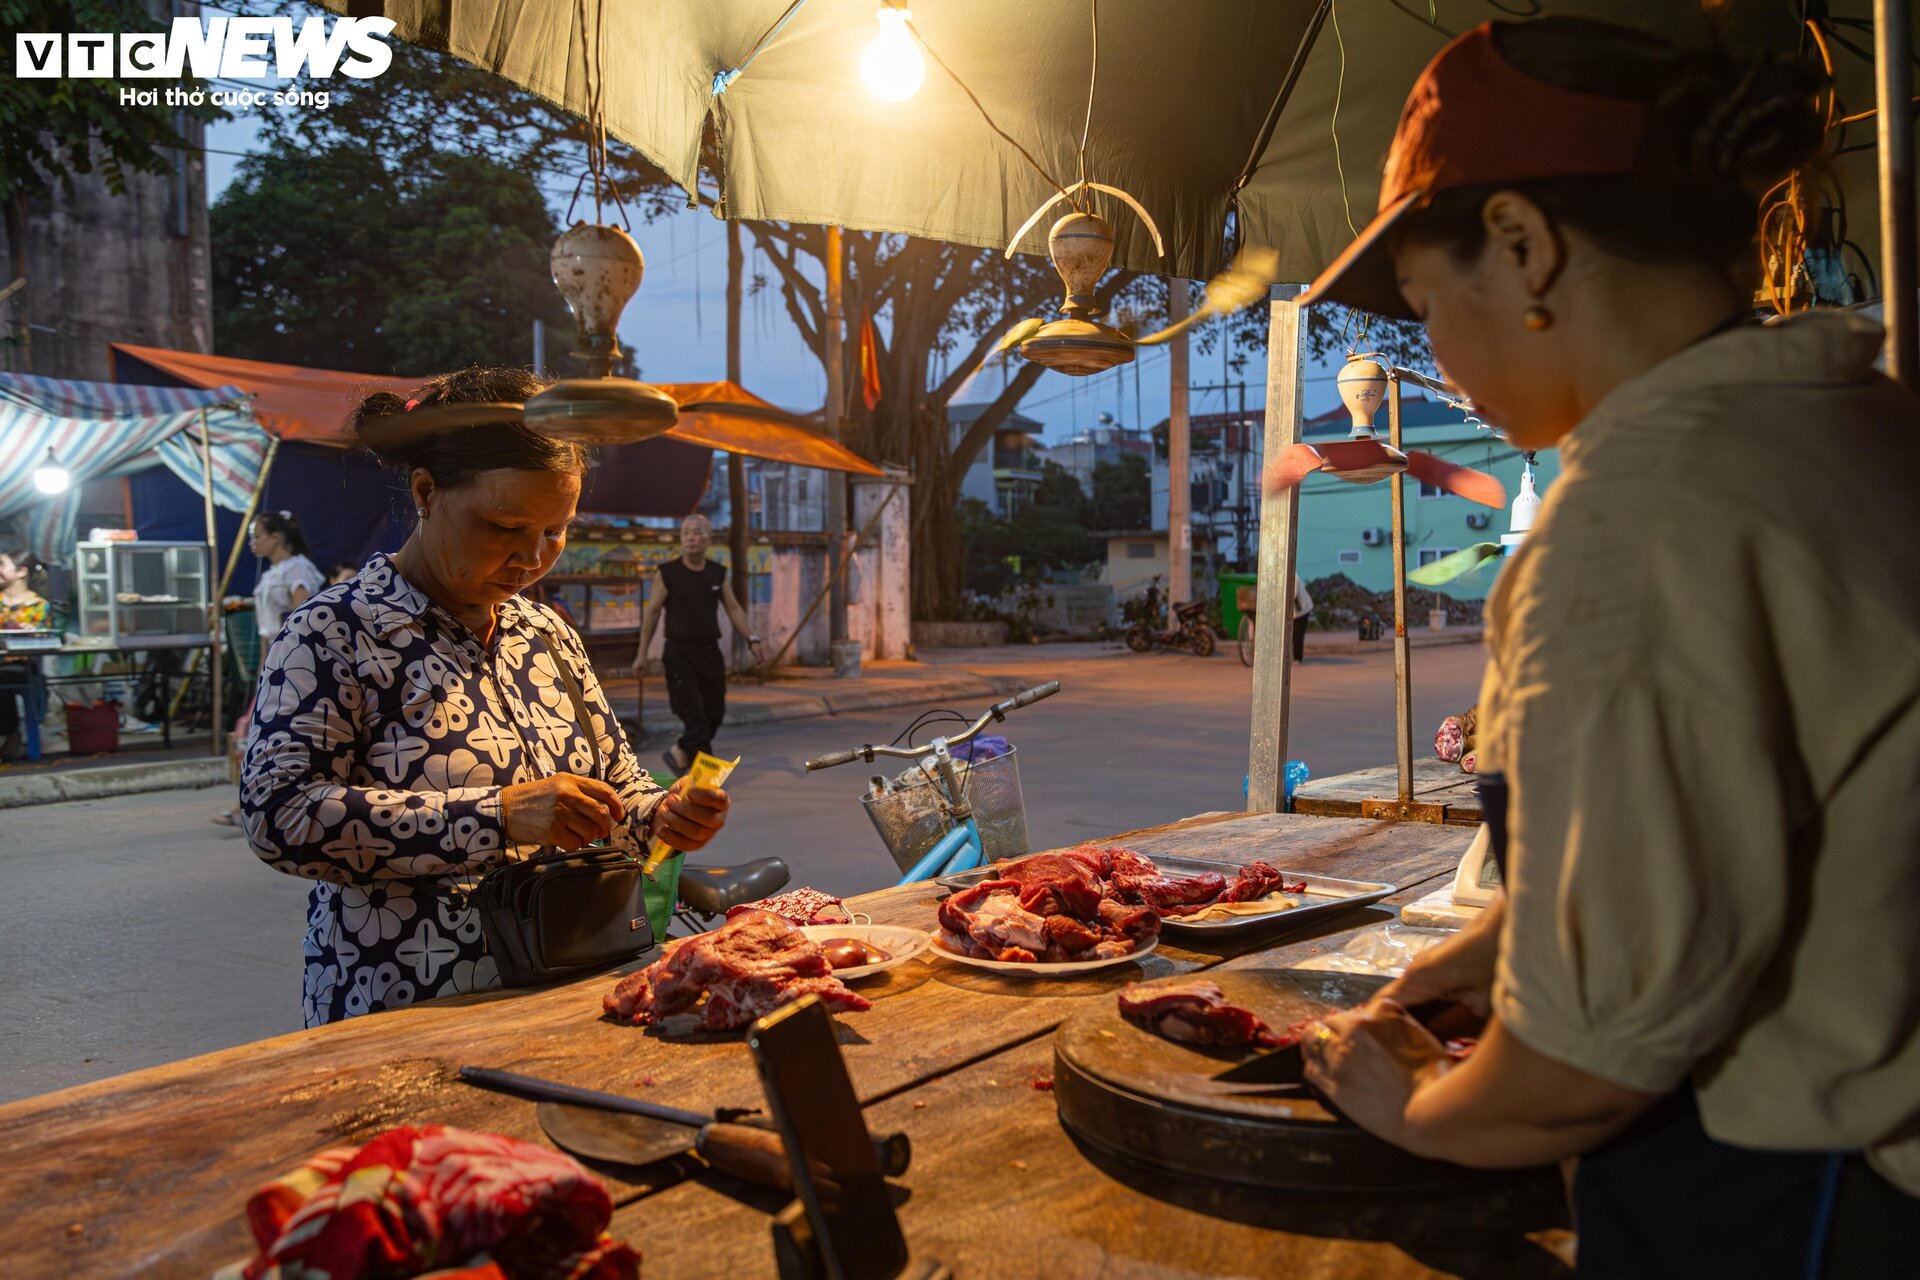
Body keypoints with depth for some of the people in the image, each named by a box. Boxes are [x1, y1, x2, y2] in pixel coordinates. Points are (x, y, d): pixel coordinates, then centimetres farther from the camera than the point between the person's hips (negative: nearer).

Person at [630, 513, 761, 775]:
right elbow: (652, 614, -1)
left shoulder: (717, 573, 7)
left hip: (710, 652, 5)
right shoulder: (666, 573, -4)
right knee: (694, 716, -12)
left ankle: (680, 753, 32)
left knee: (714, 713, 9)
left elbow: (733, 608, 11)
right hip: (679, 654, -5)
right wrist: (642, 655, -1)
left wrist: (752, 639, -2)